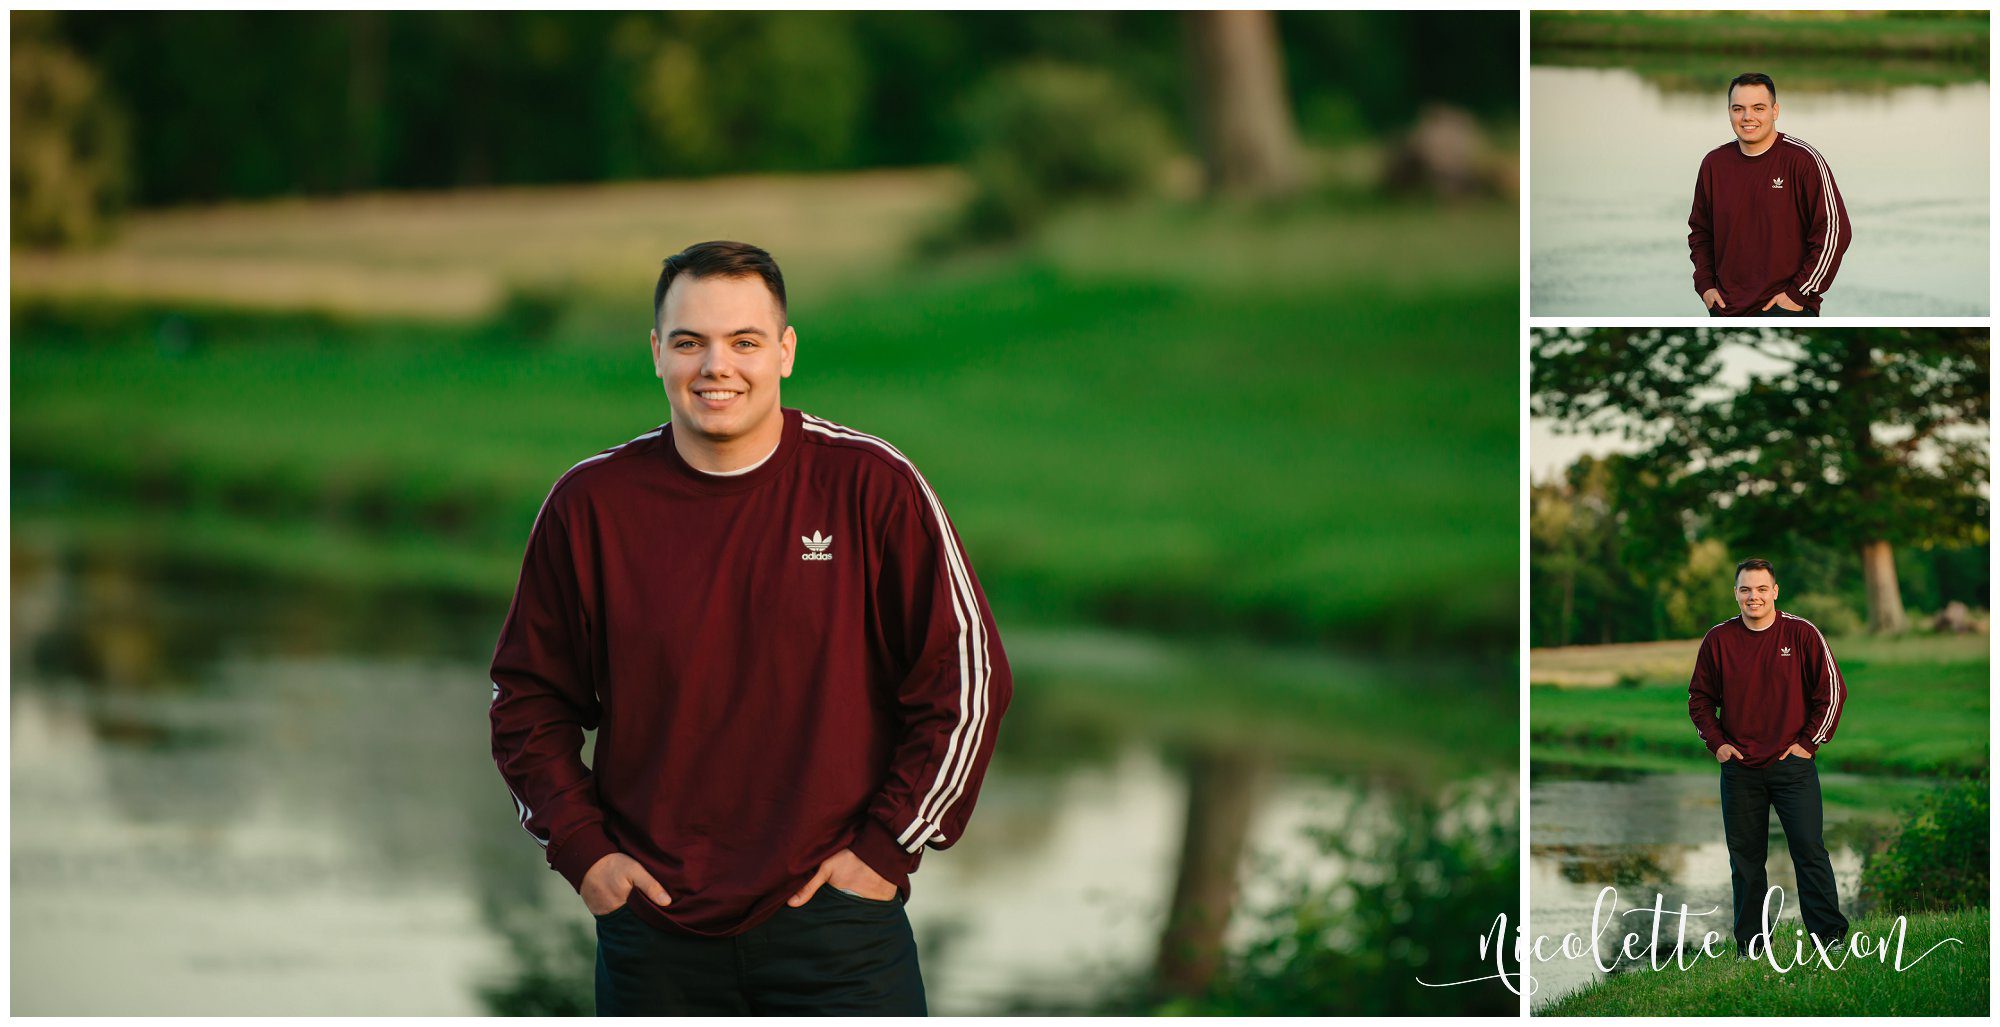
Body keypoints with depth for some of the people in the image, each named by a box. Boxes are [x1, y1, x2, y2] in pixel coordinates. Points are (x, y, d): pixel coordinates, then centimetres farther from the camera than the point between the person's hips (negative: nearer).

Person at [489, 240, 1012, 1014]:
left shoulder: (872, 487, -3)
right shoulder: (590, 504, 2)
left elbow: (966, 675, 2)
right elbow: (529, 697, 12)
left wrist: (889, 844, -2)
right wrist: (580, 847, 1)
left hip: (833, 917, -2)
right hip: (652, 926, 2)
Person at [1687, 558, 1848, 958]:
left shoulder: (1802, 634, -3)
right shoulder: (1718, 640, 4)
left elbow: (1832, 691, 2)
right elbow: (1699, 698, 14)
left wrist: (1809, 743, -3)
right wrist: (1716, 742, 2)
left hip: (1792, 764, -2)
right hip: (1739, 769, 2)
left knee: (1809, 850, -6)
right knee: (1745, 858, 5)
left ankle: (1830, 935, 0)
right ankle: (1750, 943, 10)